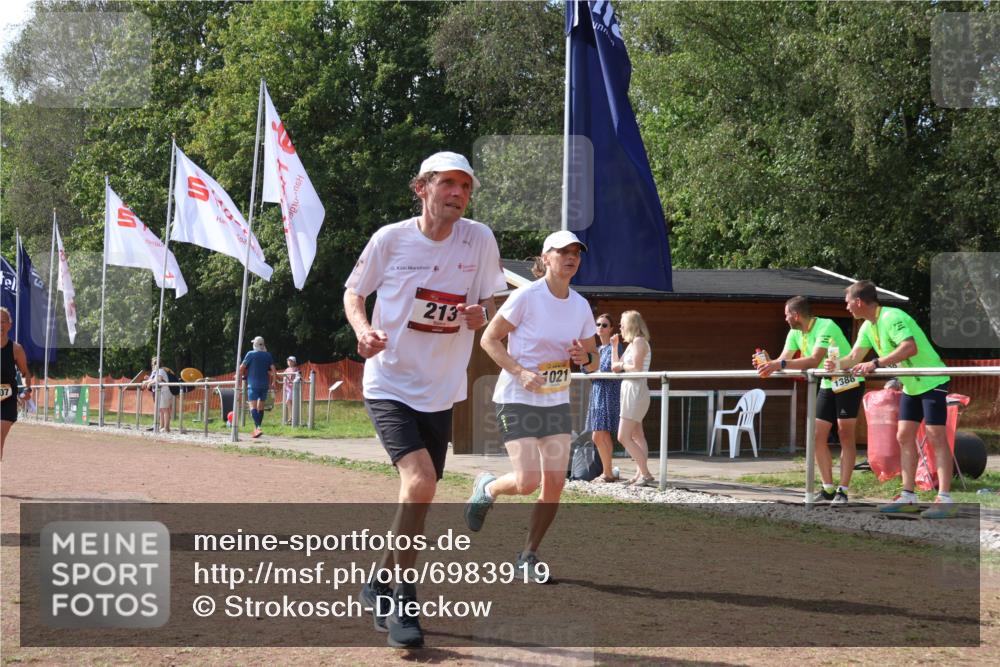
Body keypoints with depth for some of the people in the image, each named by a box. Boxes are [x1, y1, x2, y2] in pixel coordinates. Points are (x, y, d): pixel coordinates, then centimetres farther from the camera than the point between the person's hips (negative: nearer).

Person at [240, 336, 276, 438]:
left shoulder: (251, 354, -3)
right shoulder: (268, 355, 7)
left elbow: (242, 367, -4)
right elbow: (273, 370, 2)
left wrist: (239, 376, 14)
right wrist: (273, 382, 14)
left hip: (253, 384, -4)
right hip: (264, 384, 4)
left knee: (253, 406, -9)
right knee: (260, 406, 14)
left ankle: (258, 427, -27)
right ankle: (256, 429, 19)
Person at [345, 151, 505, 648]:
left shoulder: (480, 240, -3)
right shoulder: (391, 239, -9)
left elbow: (489, 303, 8)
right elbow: (353, 293, 5)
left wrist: (481, 316, -16)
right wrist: (363, 329, -16)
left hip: (441, 391, 4)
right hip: (389, 385, -4)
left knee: (418, 495, 12)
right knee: (419, 482, -21)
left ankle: (381, 584, 35)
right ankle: (403, 605, -8)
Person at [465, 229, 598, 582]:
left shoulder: (580, 305, 4)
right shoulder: (526, 296, -13)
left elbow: (594, 360, 13)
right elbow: (489, 339, -9)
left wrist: (585, 357, -11)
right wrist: (520, 371, -20)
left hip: (557, 403, 5)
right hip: (517, 399, -5)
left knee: (554, 483, -5)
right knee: (527, 481, -15)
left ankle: (529, 554, 12)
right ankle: (487, 488, 19)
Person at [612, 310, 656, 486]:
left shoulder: (639, 342, -12)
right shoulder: (631, 344, 16)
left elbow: (636, 368, -21)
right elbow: (616, 367, 17)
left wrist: (621, 365, -6)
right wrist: (614, 346, 14)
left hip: (636, 391, -11)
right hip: (630, 391, 11)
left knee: (623, 437, -14)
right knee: (637, 436, 11)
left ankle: (646, 475, -16)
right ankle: (640, 474, 12)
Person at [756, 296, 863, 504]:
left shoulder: (826, 327, -25)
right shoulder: (795, 334, 1)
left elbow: (814, 361, -36)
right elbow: (783, 361, -4)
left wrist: (779, 365, -43)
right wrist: (768, 364, -27)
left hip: (848, 383, -8)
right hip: (827, 384, 8)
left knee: (846, 434, -10)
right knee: (818, 436, 2)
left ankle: (843, 491, -10)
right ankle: (828, 489, 8)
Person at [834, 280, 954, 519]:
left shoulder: (892, 317, -22)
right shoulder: (867, 327, 7)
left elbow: (910, 348, -35)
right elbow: (855, 357, 6)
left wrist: (876, 363, -36)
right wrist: (836, 365, -14)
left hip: (931, 381, -10)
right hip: (911, 385, 10)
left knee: (936, 436, -13)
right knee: (904, 436, 6)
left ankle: (945, 499, -16)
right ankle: (908, 497, 9)